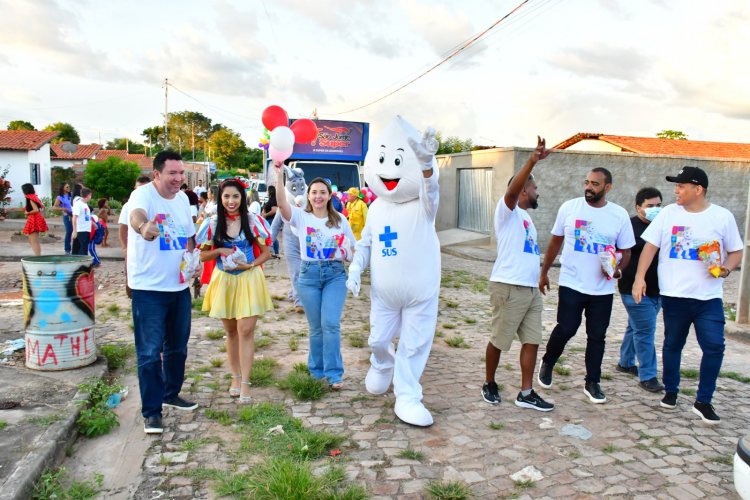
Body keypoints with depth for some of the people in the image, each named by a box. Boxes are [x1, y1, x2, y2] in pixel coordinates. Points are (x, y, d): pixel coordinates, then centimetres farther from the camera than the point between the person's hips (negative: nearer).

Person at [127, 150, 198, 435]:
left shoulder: (183, 199, 6)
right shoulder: (143, 195, -16)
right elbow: (136, 216, -40)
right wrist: (144, 227, -62)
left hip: (179, 286, 7)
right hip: (149, 288, -7)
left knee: (178, 347, 18)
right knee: (150, 352, -2)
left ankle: (171, 394, 37)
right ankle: (151, 411, 10)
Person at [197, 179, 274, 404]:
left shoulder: (252, 221, -5)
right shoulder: (213, 223, 0)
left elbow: (266, 252, 0)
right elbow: (203, 255, 5)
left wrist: (251, 265, -17)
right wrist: (220, 251, -14)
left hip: (248, 279, -2)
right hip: (224, 280, 2)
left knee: (246, 330, -7)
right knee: (231, 331, 12)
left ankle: (245, 382, 0)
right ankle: (235, 377, 26)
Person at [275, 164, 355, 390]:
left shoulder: (340, 220, 7)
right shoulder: (301, 216, 2)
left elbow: (352, 250, 12)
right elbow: (282, 203, -18)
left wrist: (345, 253, -10)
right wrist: (279, 176, -28)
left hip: (335, 273, 0)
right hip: (309, 274, 0)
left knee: (331, 323, -10)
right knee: (316, 327, 8)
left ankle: (334, 374, 0)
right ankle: (317, 370, 25)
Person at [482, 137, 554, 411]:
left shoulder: (525, 216, 19)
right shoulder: (507, 211, -7)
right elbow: (511, 190, -29)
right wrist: (532, 161, -40)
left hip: (531, 289, 9)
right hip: (509, 288, -9)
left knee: (532, 341, 8)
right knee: (499, 340, 4)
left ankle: (526, 393, 15)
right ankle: (489, 384, 22)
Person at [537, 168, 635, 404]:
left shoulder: (619, 215, -2)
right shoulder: (569, 207, -3)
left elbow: (625, 251, 5)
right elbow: (555, 241, 6)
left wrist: (618, 270, -16)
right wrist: (544, 272, 9)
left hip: (603, 289, 2)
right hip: (571, 284, -1)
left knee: (597, 336, 8)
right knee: (566, 329, -2)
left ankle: (592, 382, 22)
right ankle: (547, 363, 26)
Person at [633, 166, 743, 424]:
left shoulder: (723, 216, -1)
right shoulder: (668, 213, -1)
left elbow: (736, 251, 7)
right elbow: (650, 246, -1)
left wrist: (726, 268, -14)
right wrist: (640, 277, -10)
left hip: (709, 298, 0)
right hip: (674, 295, 1)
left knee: (714, 347, -6)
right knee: (672, 344, 12)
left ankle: (703, 401, 9)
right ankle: (670, 391, 31)